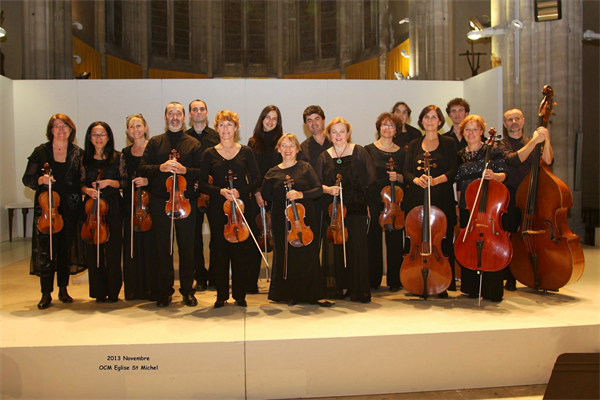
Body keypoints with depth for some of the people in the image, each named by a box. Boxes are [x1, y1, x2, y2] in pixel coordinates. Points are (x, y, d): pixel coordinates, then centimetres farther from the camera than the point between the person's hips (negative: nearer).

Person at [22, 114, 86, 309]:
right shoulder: (40, 152, 4)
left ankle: (63, 289, 23)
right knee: (45, 251, -2)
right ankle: (46, 294, 8)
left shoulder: (79, 154, 6)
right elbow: (27, 179, 4)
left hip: (70, 210, 1)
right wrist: (40, 180, -16)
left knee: (66, 249, 8)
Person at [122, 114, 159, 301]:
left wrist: (148, 181, -17)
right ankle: (135, 288, 15)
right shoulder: (125, 153, 14)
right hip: (131, 204, 5)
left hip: (150, 202, -4)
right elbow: (123, 180, 16)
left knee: (151, 244, -4)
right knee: (132, 245, 5)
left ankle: (153, 289, 4)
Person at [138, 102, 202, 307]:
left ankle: (187, 290, 17)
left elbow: (202, 172, -1)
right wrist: (161, 167, -15)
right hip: (160, 203, 1)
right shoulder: (155, 142, 11)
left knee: (187, 247, 4)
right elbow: (142, 168, 2)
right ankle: (165, 292, 17)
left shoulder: (193, 144, 7)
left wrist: (184, 170, -18)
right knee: (163, 247, 6)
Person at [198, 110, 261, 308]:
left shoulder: (246, 152, 6)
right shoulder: (210, 154, 5)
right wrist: (220, 190, -14)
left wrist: (241, 191, -14)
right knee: (220, 250, 3)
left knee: (239, 250, 1)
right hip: (217, 208, 0)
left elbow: (256, 179, 3)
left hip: (240, 206, 0)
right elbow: (202, 183, 3)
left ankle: (240, 294, 12)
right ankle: (221, 295, 14)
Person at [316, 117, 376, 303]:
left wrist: (369, 201, -4)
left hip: (356, 208, -2)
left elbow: (372, 179, 3)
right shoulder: (324, 157, 9)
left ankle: (359, 290, 7)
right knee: (335, 248, 2)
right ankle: (339, 288, 14)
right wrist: (328, 189, -12)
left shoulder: (359, 152, 4)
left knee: (357, 248, -3)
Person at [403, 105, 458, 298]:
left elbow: (453, 170, -2)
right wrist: (417, 179, -16)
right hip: (418, 200, 2)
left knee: (442, 242, -3)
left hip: (442, 200, -2)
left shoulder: (448, 143, 8)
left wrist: (436, 180, -19)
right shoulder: (414, 145, 15)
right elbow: (406, 171, 6)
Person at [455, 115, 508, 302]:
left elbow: (502, 175, 0)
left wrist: (494, 175, -22)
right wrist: (459, 206, 14)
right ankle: (472, 288, 17)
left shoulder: (492, 151, 2)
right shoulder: (460, 155, 14)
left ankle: (492, 291, 5)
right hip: (467, 208, 4)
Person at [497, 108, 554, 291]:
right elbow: (514, 160, -16)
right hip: (510, 196, -2)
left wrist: (546, 141, -15)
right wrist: (534, 141, -19)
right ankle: (510, 278, 10)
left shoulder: (532, 142, 16)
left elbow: (547, 161, -1)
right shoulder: (502, 144, 5)